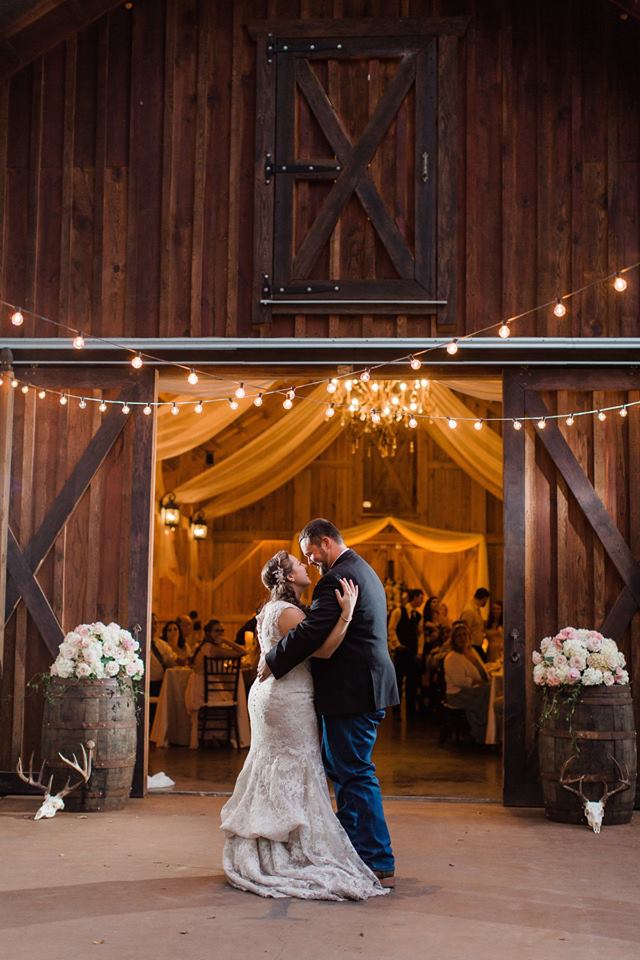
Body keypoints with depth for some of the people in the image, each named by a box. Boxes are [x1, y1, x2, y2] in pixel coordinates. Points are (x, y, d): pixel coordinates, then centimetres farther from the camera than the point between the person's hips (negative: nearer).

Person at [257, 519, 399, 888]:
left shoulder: (338, 578, -17)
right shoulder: (364, 571, 17)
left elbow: (311, 631, -23)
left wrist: (272, 661, -11)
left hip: (351, 691, -11)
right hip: (367, 686, 11)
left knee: (356, 774, -4)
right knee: (340, 767, 19)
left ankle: (380, 865, 1)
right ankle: (348, 846, 29)